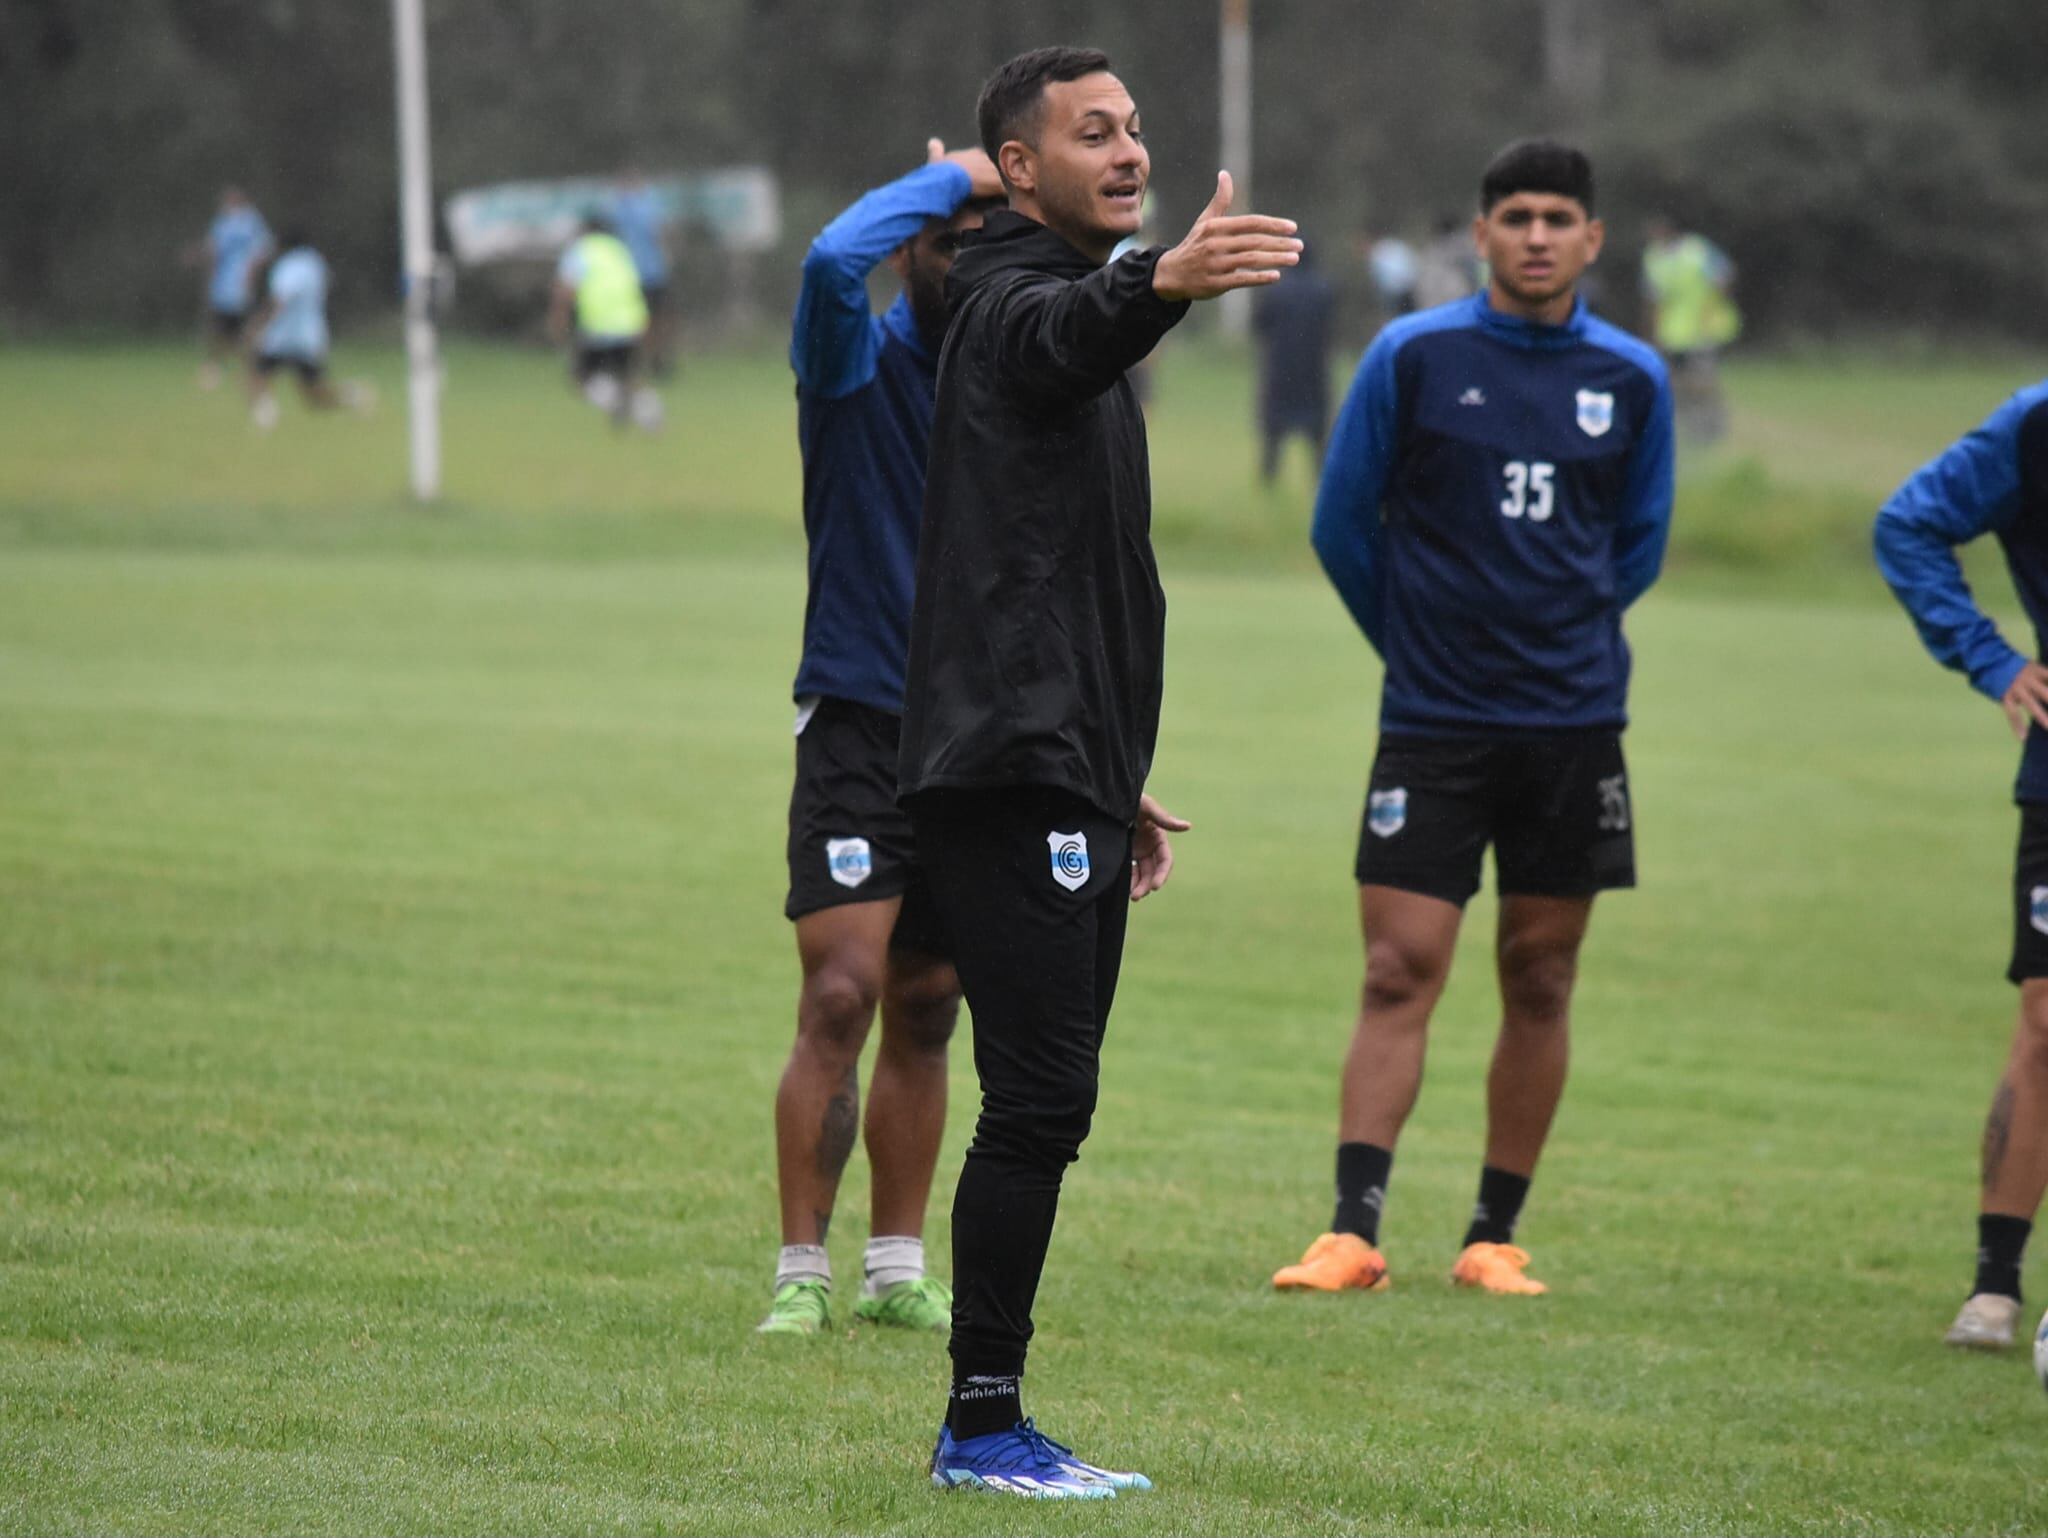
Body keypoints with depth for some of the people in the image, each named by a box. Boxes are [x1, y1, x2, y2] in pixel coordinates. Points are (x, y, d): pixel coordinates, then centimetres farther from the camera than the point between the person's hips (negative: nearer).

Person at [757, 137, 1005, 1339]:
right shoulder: (859, 362, -5)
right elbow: (831, 261, -28)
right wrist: (950, 178, -15)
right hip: (861, 729, -4)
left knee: (925, 1015, 10)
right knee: (841, 995, -13)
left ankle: (899, 1272, 17)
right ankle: (801, 1272, -8)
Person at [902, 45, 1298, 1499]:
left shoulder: (1074, 298, 23)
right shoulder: (1016, 300, -8)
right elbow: (1070, 334, -37)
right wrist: (1163, 282, -59)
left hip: (1064, 778, 10)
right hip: (1013, 777, -10)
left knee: (1045, 1104, 10)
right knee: (1041, 1097, -12)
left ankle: (990, 1429, 13)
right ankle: (983, 1425, -9)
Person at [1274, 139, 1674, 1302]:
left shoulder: (1632, 379, 4)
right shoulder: (1414, 357, -3)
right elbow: (1343, 524, 6)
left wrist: (1567, 637, 13)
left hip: (1574, 726, 2)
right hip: (1434, 723, -2)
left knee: (1541, 983, 5)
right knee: (1400, 974, -7)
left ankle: (1496, 1237, 14)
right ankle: (1355, 1231, -8)